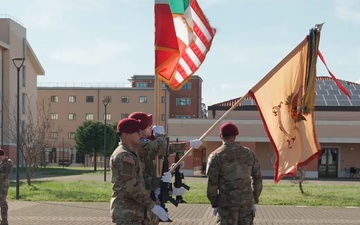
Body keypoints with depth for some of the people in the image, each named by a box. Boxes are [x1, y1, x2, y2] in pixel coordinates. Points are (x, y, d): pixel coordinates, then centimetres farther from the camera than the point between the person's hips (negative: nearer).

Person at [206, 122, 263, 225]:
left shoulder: (216, 156, -4)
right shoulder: (249, 153, 7)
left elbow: (212, 182, -7)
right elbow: (257, 178, 9)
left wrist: (214, 204, 1)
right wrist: (255, 201, 15)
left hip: (227, 202, -3)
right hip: (247, 201, 3)